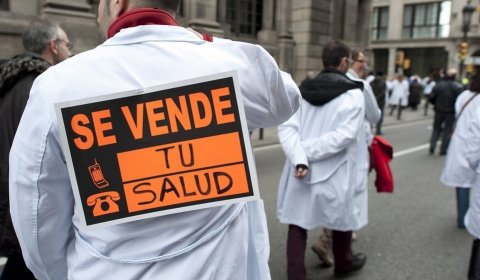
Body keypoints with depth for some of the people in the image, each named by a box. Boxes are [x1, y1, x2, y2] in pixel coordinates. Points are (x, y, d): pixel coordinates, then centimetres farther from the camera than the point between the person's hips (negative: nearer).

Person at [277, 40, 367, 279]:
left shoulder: (303, 90, 2)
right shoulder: (353, 94, -8)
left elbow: (286, 127, -11)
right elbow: (345, 135, -21)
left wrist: (299, 159, -20)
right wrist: (308, 150, -17)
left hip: (300, 172, 3)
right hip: (335, 172, -2)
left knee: (297, 223, 10)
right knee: (342, 219, 22)